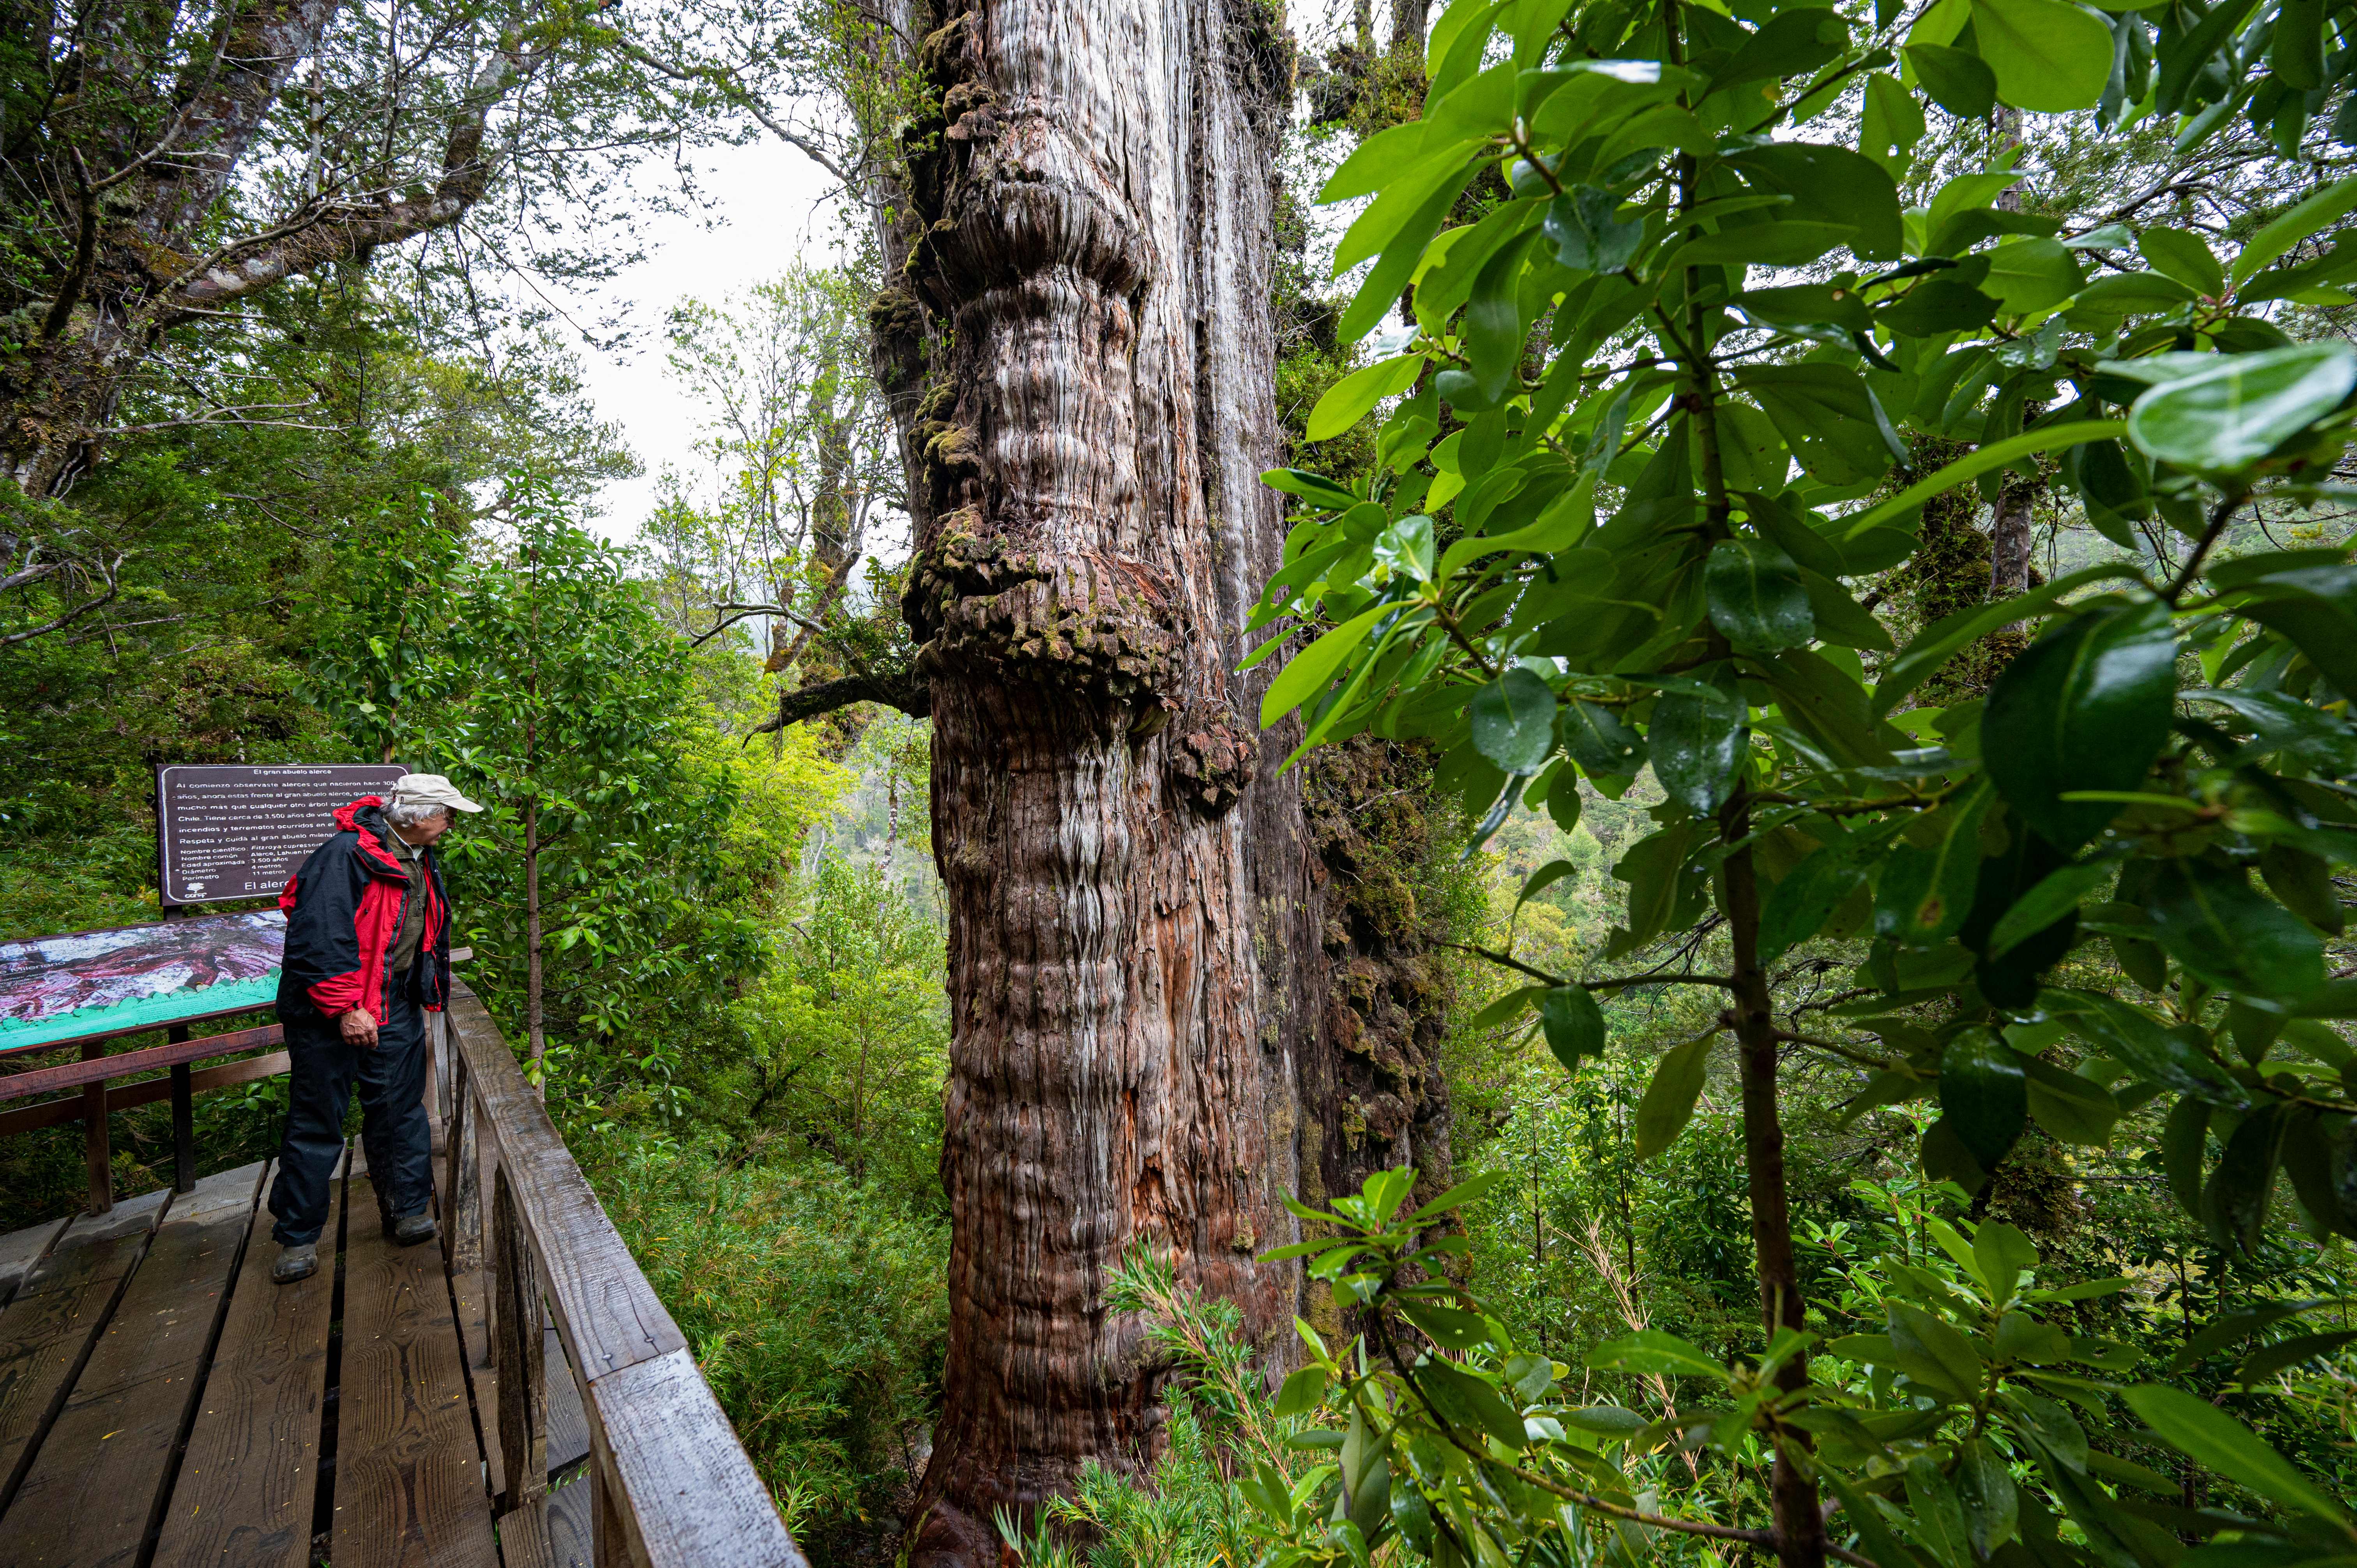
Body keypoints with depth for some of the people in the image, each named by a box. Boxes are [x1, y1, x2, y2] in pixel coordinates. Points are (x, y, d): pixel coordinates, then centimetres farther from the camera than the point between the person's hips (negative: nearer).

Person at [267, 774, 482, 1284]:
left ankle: (407, 1210, 25)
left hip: (394, 1008, 7)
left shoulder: (421, 863, 9)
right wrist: (345, 1007, -24)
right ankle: (298, 1237, 20)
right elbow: (319, 935, -24)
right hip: (331, 1013, -7)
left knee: (400, 1111, 12)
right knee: (317, 1124, 4)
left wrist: (424, 996, 22)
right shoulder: (347, 855, -19)